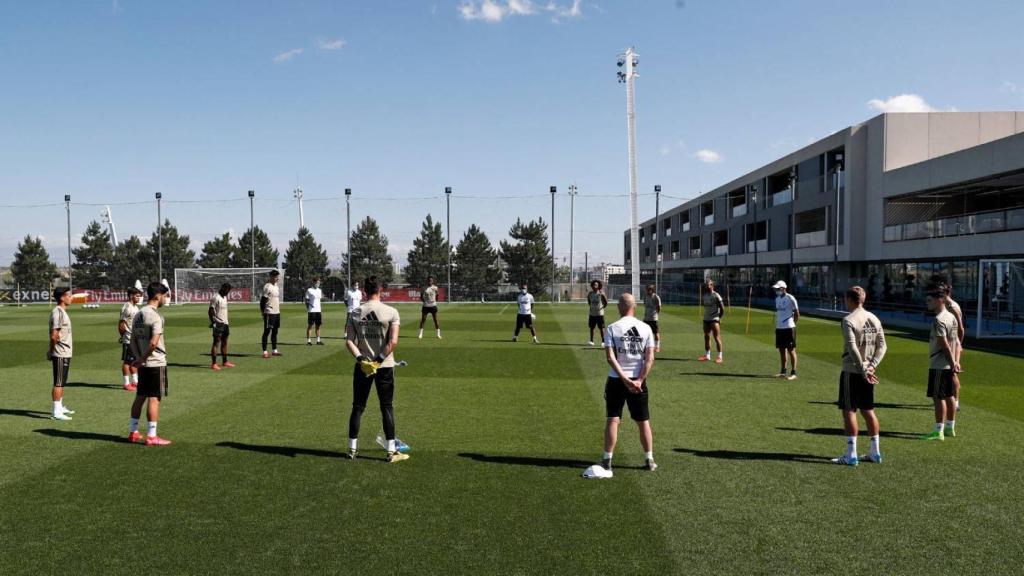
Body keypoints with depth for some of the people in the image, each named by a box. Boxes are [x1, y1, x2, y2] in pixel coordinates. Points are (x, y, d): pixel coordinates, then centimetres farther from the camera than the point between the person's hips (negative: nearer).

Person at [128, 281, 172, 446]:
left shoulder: (138, 314, 10)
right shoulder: (155, 316, -17)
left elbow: (133, 340, 11)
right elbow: (153, 343, -25)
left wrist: (138, 357, 8)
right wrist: (142, 359, -13)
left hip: (143, 364, 8)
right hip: (156, 363, -8)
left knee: (140, 397, 16)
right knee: (154, 398, -2)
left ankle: (133, 432, 23)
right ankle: (152, 436, 2)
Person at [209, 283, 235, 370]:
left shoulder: (225, 297, 14)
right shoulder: (216, 298, -13)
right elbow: (210, 311, -15)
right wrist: (212, 322, -20)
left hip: (225, 323, 9)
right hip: (218, 323, -9)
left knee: (224, 342, 12)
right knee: (216, 342, -7)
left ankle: (225, 362, 19)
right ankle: (213, 363, -5)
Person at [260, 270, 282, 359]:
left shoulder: (276, 286, 14)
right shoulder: (267, 287, -13)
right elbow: (263, 300, -14)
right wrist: (262, 312, -15)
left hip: (277, 312, 8)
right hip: (269, 312, -8)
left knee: (275, 331, 13)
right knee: (267, 331, -4)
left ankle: (275, 350, 20)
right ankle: (264, 352, -1)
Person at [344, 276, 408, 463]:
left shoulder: (356, 313, 1)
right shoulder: (391, 312, -8)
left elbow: (349, 341, -5)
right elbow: (393, 341, -15)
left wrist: (361, 359, -10)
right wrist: (379, 360, -12)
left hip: (362, 366, 2)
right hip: (385, 367, -2)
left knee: (358, 407, 12)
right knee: (387, 407, 5)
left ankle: (352, 449, 19)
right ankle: (392, 451, 7)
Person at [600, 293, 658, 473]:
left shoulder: (612, 328, -6)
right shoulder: (646, 328, 0)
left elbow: (610, 358, -14)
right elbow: (650, 358, -7)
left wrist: (625, 379, -15)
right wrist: (639, 380, -11)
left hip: (616, 380, -1)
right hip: (638, 381, 2)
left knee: (612, 420, 5)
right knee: (643, 422, 12)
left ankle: (607, 460, 6)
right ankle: (649, 460, 18)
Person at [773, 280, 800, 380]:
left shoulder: (790, 299, -11)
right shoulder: (777, 299, 12)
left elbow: (797, 314, -6)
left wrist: (792, 324, -2)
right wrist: (777, 325, 15)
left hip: (789, 328, -7)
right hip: (779, 328, 7)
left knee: (791, 350, -3)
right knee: (782, 350, 12)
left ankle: (793, 373, 1)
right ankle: (782, 372, 21)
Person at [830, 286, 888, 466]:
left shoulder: (848, 320, -13)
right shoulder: (874, 319, 10)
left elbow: (852, 348, -21)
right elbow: (882, 345, 7)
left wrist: (863, 370, -16)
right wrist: (872, 366, -1)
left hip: (851, 371, -7)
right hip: (867, 372, 7)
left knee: (849, 411, -2)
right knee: (868, 410, 15)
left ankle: (851, 455, -1)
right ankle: (875, 452, 21)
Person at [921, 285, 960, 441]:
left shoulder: (939, 320, -18)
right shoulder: (951, 317, 13)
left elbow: (945, 345, -21)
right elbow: (956, 342, 15)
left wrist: (952, 363, -17)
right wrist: (955, 362, 15)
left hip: (938, 366, -10)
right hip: (948, 365, 10)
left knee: (938, 397, -6)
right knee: (948, 396, 15)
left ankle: (938, 431, -3)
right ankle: (950, 428, 24)